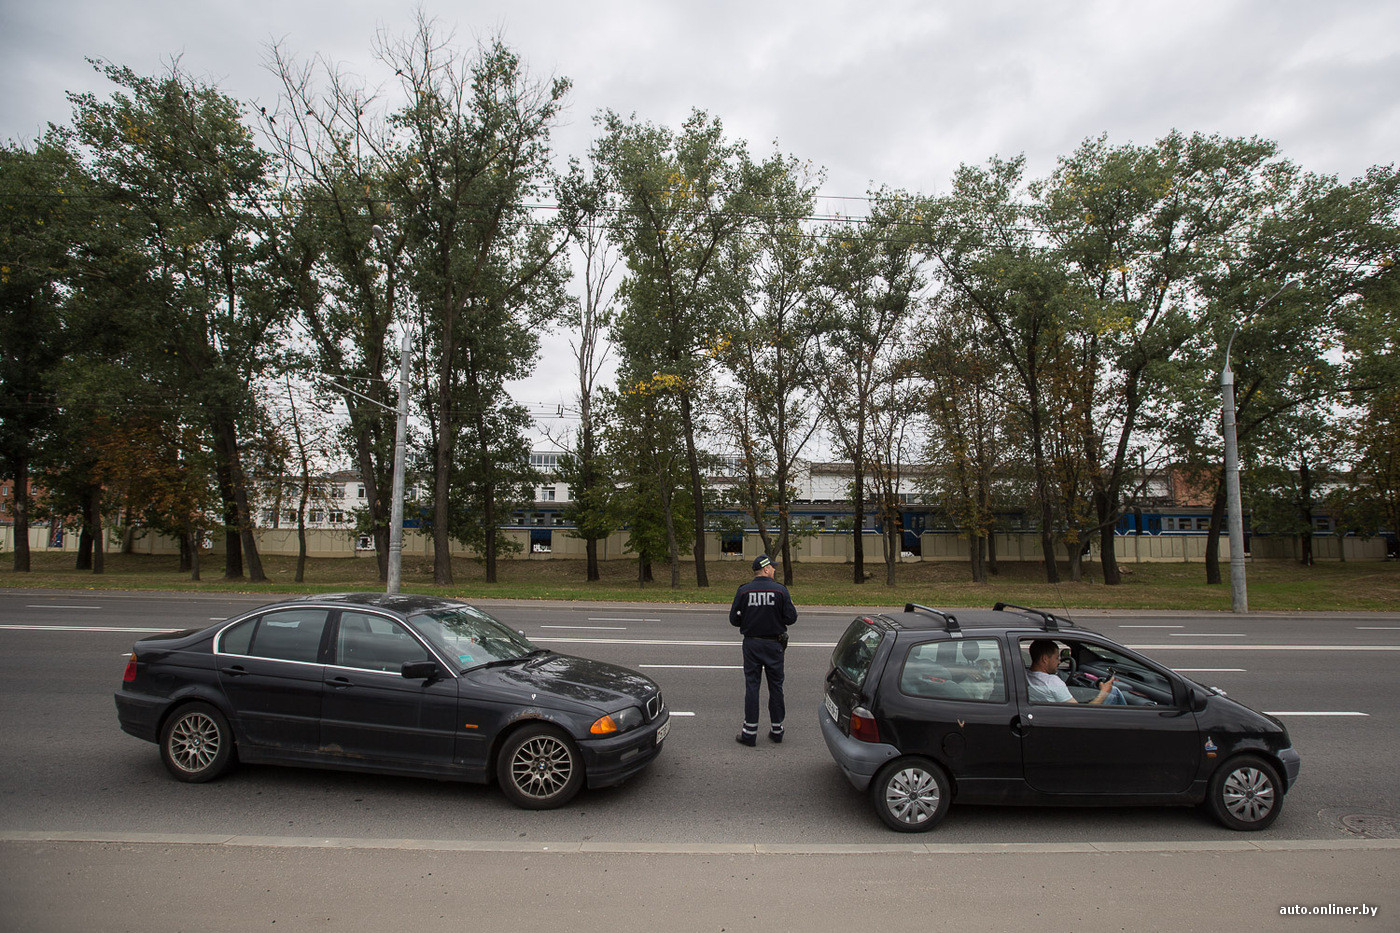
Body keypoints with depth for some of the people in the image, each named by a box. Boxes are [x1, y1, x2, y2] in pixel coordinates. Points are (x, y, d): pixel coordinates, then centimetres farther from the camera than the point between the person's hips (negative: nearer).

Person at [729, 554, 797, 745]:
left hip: (751, 643, 1)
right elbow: (791, 617, -8)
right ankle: (776, 729, 20)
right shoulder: (780, 590, -8)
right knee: (775, 686, 11)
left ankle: (750, 732, 5)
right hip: (774, 644, 0)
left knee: (751, 686, 4)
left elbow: (734, 619, -3)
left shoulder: (743, 591, -5)